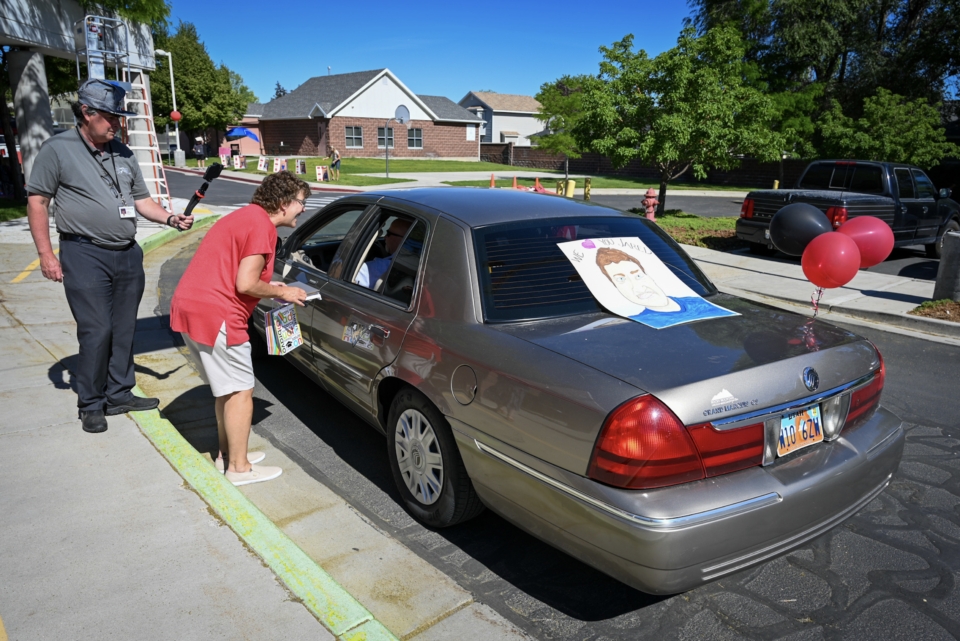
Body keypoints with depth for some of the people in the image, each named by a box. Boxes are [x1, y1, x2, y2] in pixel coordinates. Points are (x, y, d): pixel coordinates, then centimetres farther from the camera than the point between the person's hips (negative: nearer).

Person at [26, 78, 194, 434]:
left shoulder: (123, 153, 13)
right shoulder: (57, 149, -3)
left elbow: (141, 200, 17)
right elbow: (37, 202, -2)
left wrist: (171, 218, -2)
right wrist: (46, 255, -7)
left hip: (128, 254, 5)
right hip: (85, 255, -5)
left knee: (124, 330, 9)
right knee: (96, 331, -7)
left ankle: (119, 394, 22)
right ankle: (91, 405, 8)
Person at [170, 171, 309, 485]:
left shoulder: (244, 216, 19)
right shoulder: (262, 226, -13)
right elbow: (244, 284, -19)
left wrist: (270, 289, 15)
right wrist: (281, 292, -3)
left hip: (188, 307, 11)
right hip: (215, 315, -11)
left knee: (227, 387, 21)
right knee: (240, 391, 1)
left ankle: (228, 453, 33)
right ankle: (239, 467, 12)